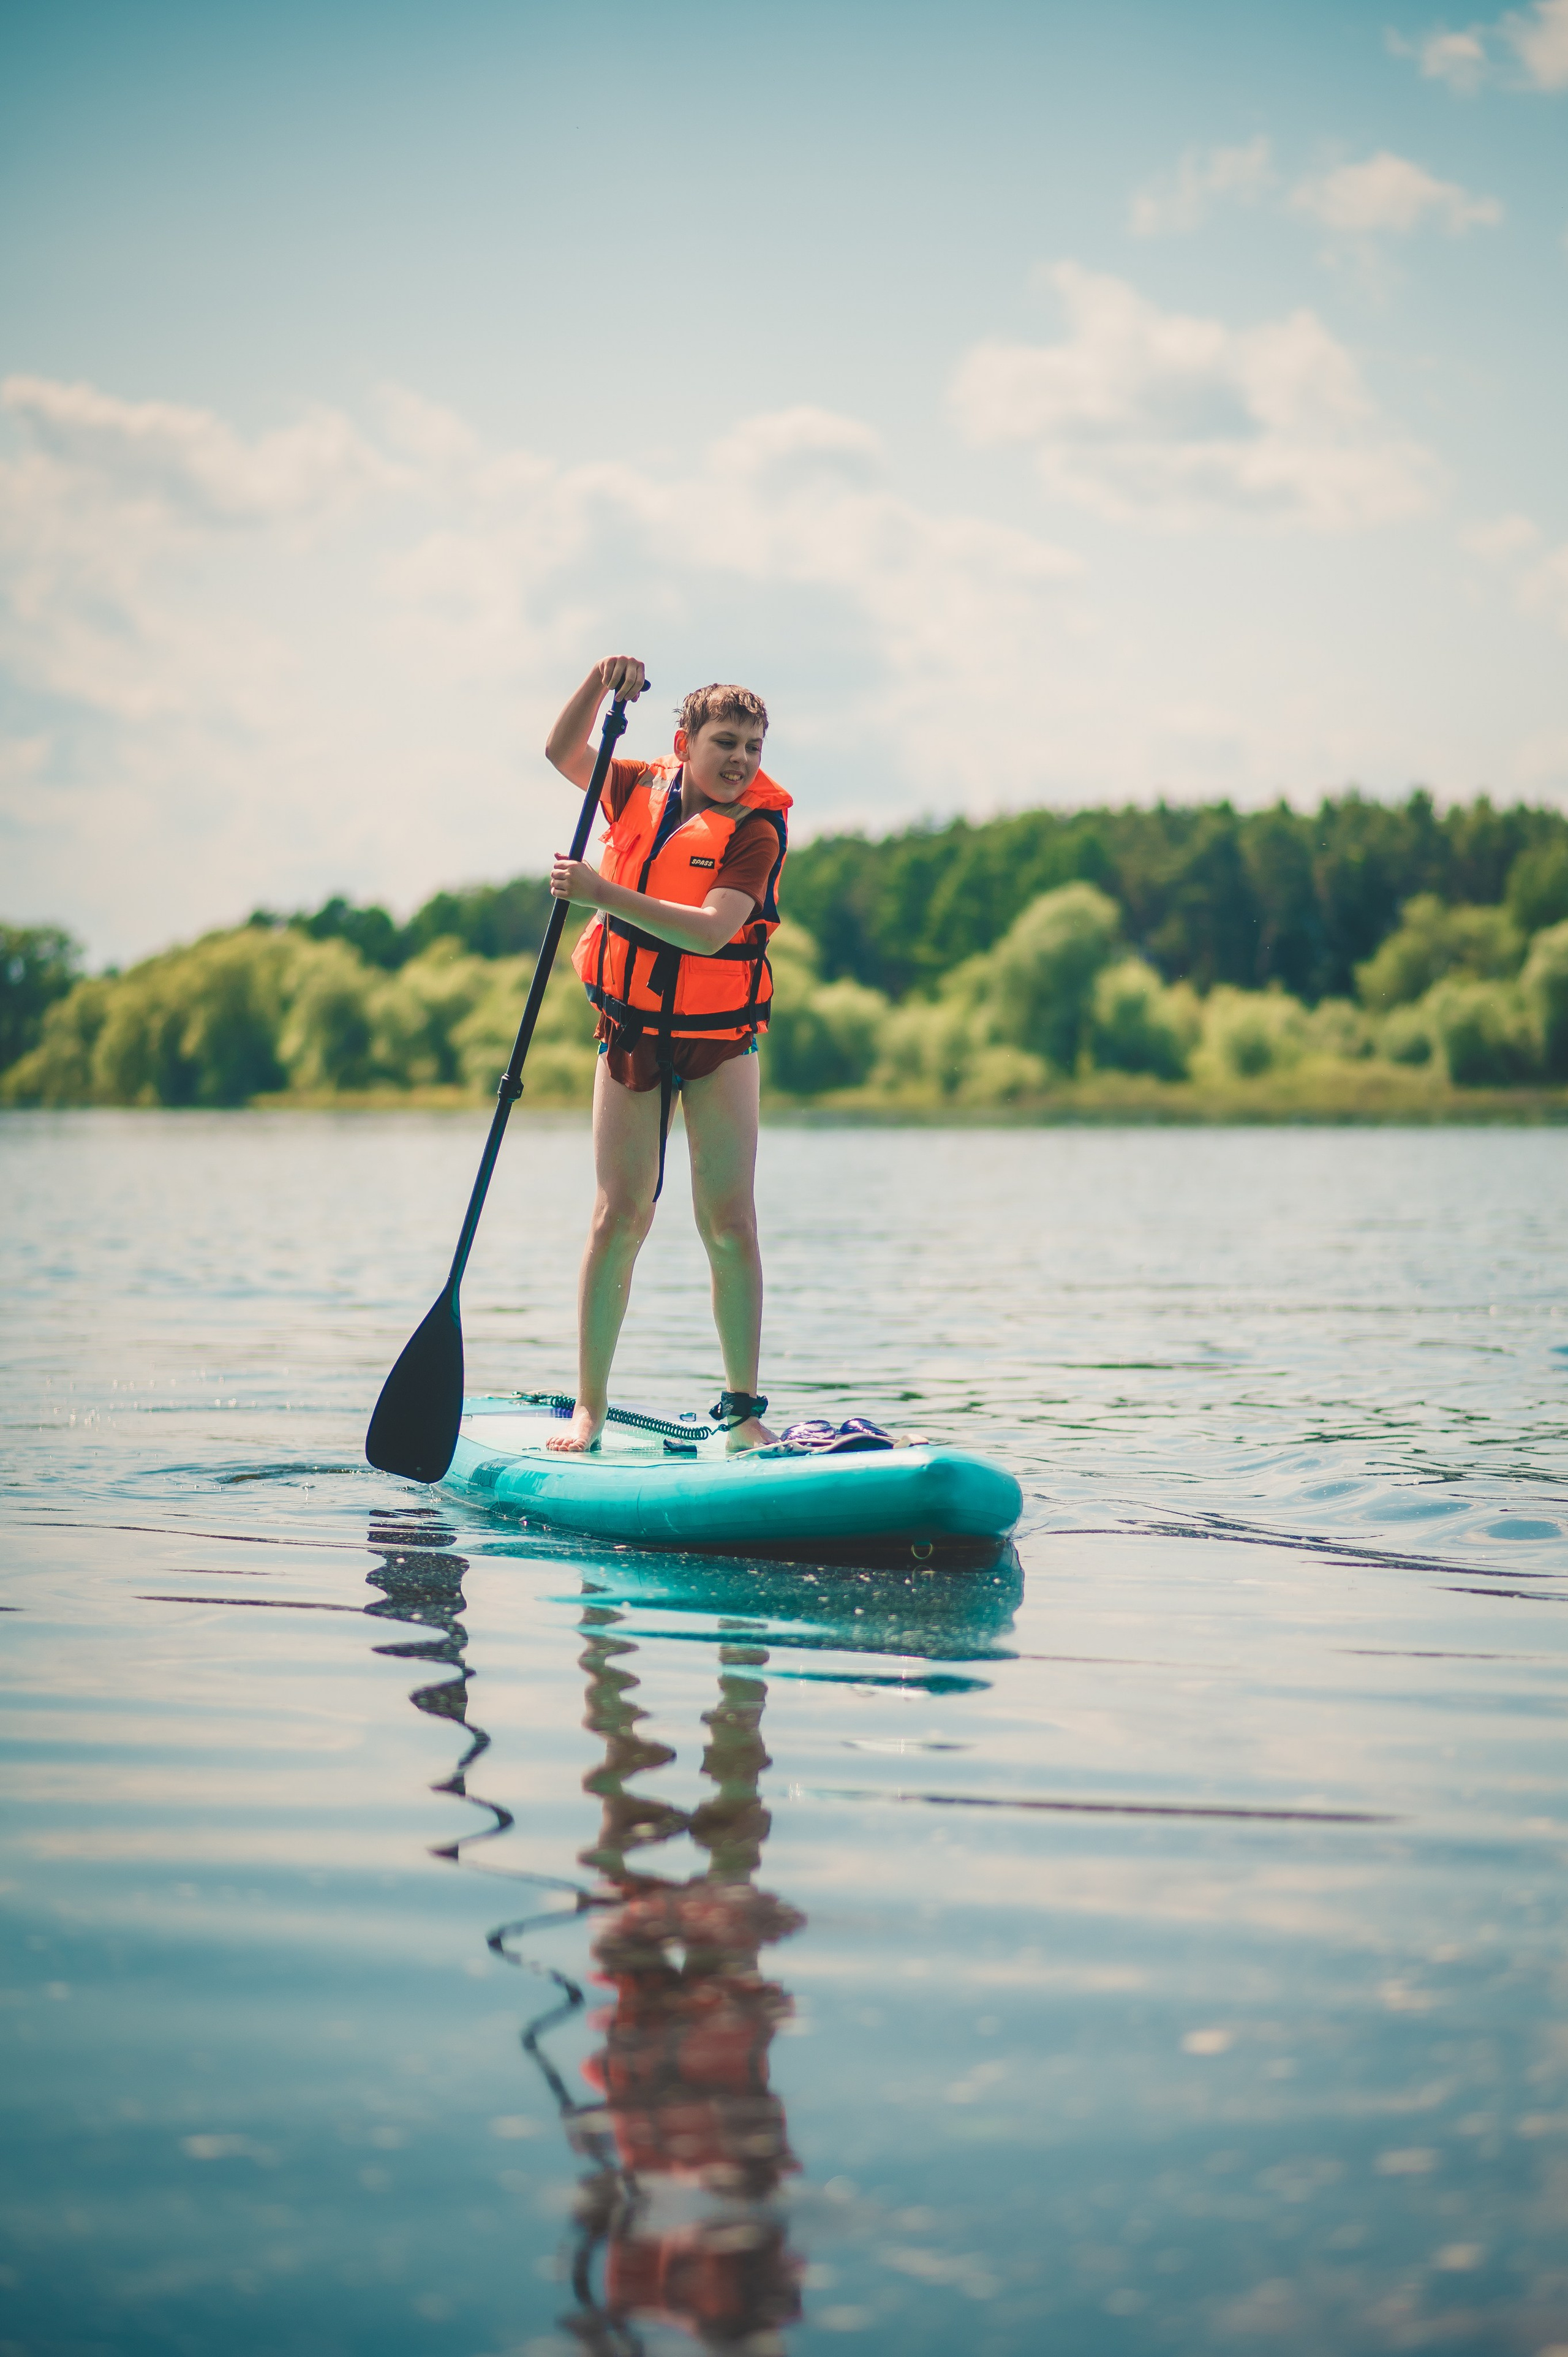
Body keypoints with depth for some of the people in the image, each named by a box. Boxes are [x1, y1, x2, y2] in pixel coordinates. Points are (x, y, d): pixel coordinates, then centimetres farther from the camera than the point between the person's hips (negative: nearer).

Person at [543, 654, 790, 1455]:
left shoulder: (756, 829, -12)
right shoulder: (643, 789, 2)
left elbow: (711, 930, -25)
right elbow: (563, 752, 11)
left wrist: (604, 893, -31)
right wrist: (602, 682, -5)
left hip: (719, 1041, -3)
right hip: (632, 1034, 3)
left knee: (729, 1224, -5)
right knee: (619, 1218, 0)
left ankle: (743, 1407, 3)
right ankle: (588, 1405, 6)